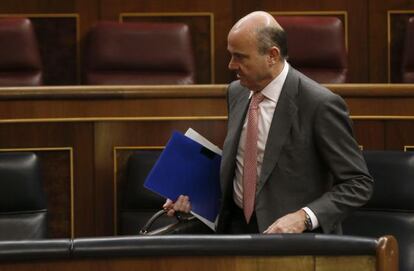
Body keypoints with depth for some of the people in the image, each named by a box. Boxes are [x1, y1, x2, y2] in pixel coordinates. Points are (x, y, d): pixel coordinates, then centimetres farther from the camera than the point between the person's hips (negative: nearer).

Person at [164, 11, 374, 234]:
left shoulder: (319, 105, -14)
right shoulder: (236, 92, 7)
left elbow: (358, 183, -10)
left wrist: (304, 218, -22)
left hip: (297, 243, -5)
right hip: (236, 226, 5)